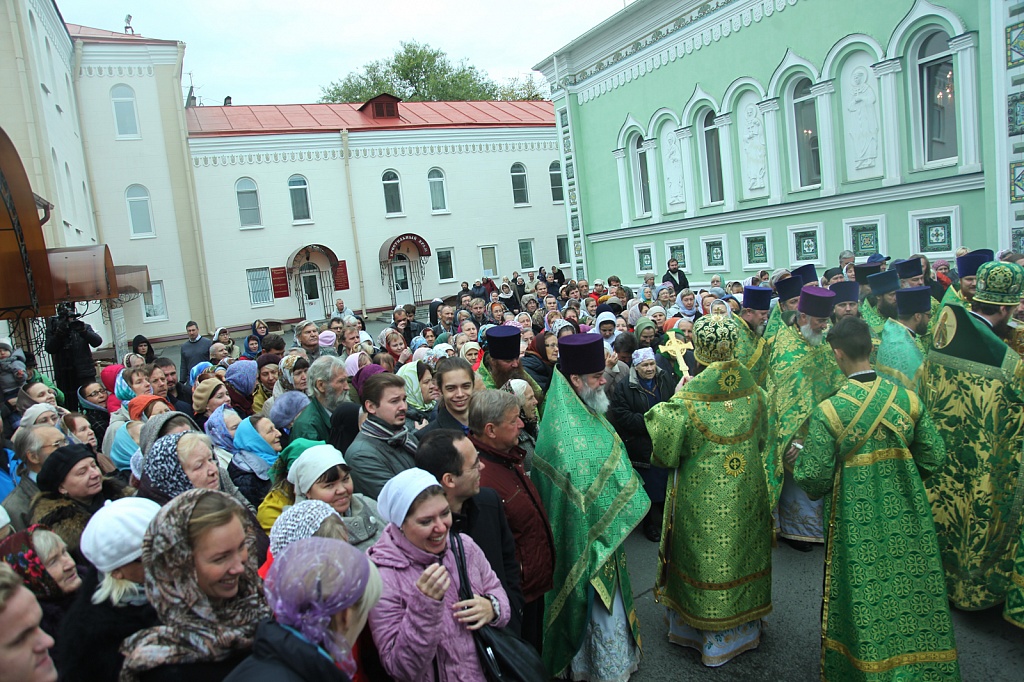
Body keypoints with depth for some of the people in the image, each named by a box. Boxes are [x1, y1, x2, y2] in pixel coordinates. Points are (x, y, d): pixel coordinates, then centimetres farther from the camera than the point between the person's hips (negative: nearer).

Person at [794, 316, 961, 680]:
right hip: (908, 520, 4)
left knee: (865, 604, 13)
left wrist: (798, 461, 5)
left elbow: (814, 478, -16)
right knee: (911, 593, 19)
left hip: (858, 523, -3)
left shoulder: (828, 412, -20)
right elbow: (934, 458, 2)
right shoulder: (908, 399, -7)